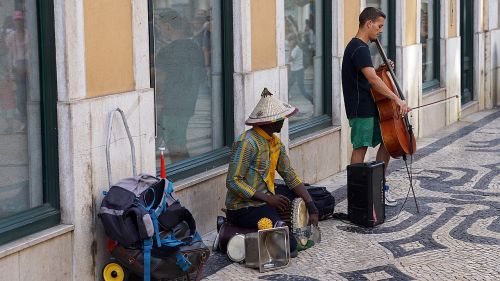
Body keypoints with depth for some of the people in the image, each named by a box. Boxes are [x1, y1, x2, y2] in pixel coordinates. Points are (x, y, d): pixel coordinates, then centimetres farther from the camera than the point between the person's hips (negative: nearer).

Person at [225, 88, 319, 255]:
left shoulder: (276, 143, 12)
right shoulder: (246, 143, -16)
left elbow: (291, 177, 11)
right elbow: (233, 182, -20)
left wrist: (312, 208, -1)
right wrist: (268, 199, -23)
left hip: (264, 203, 9)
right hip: (243, 208, -9)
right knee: (290, 244, -20)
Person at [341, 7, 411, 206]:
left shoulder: (359, 47, 15)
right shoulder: (359, 49, -18)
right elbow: (373, 80, -28)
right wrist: (397, 99, -30)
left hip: (371, 108, 10)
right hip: (361, 110, -10)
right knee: (361, 149, -4)